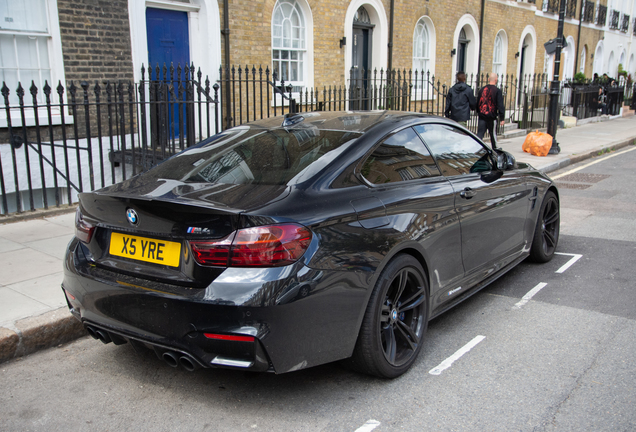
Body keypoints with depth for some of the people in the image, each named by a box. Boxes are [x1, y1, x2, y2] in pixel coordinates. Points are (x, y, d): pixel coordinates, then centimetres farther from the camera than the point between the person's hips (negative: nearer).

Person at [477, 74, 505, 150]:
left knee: (480, 133, 1)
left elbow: (478, 103, 16)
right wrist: (501, 118, -7)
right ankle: (494, 149, 24)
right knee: (493, 133, 11)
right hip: (491, 116, -3)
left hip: (482, 116, 3)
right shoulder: (497, 91, -8)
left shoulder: (482, 89, 7)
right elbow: (500, 105, -10)